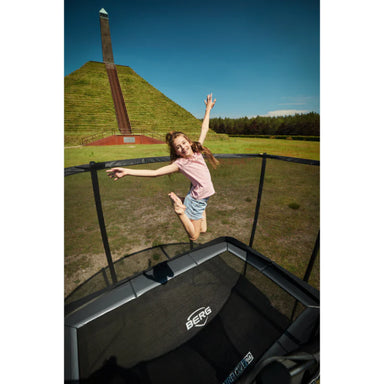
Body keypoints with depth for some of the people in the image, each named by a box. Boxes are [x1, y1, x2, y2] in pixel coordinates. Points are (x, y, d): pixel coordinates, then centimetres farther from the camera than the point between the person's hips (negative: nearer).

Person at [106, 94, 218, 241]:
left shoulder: (197, 151, -1)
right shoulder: (180, 163, -17)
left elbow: (204, 129, 9)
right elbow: (155, 172, -25)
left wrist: (208, 109, 13)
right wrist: (127, 172, -33)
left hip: (204, 195, 6)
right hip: (196, 199, -6)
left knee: (202, 230, 23)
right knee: (194, 237, 8)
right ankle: (179, 207, 10)